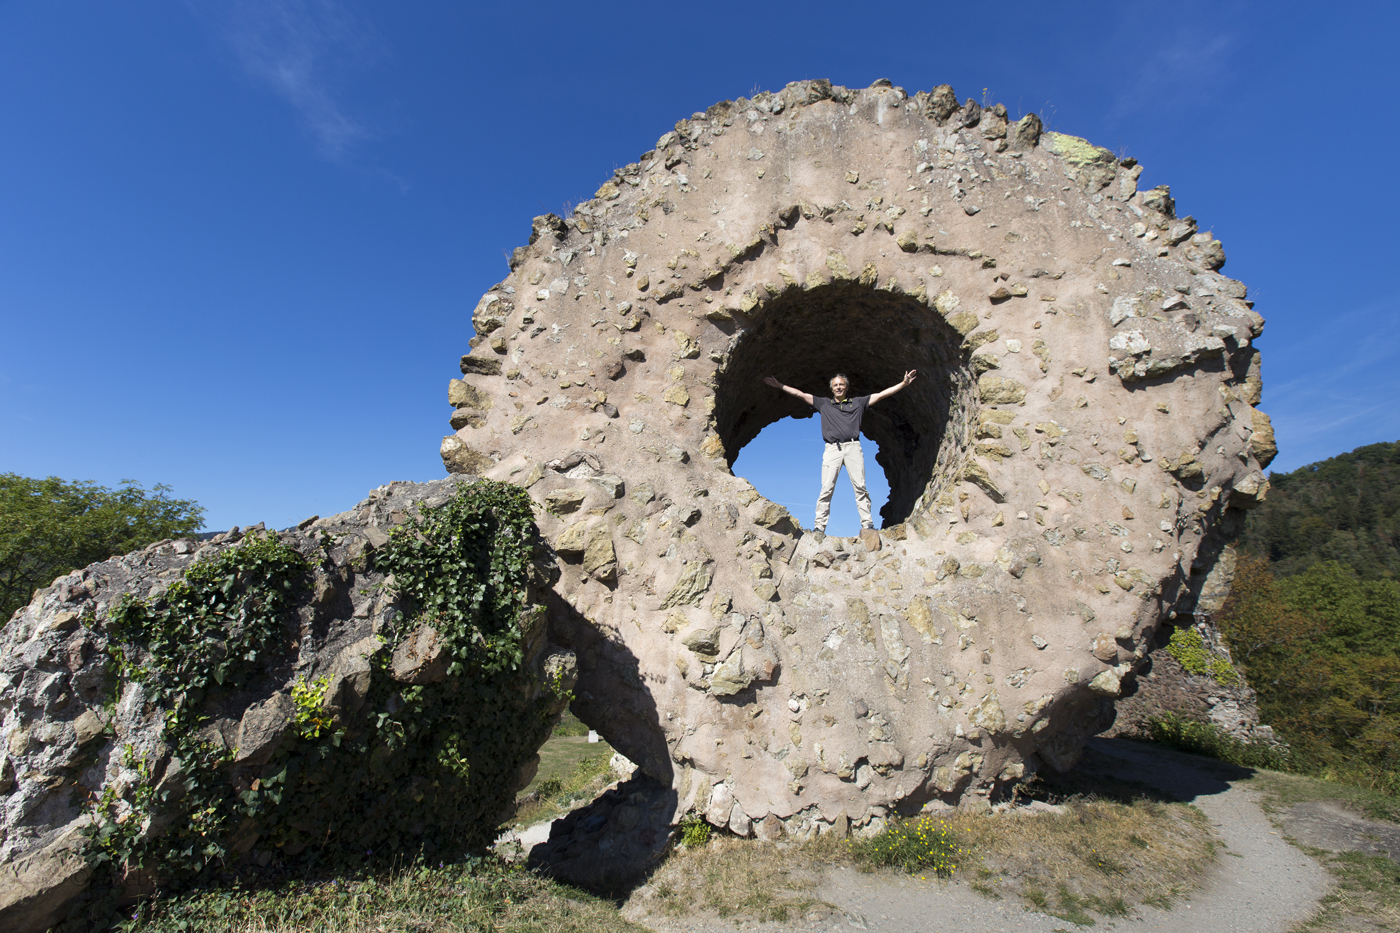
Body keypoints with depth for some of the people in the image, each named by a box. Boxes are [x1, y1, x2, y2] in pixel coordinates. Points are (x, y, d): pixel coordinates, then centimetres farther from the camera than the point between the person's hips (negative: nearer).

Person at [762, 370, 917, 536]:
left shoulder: (858, 403, 20)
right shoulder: (823, 404, 19)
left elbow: (881, 394, 18)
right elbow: (800, 394, 18)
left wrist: (904, 383, 13)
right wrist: (779, 385, 15)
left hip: (853, 447, 1)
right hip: (832, 448, 0)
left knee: (860, 487, -8)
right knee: (827, 489, -9)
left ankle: (867, 524, -8)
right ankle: (819, 527, -10)